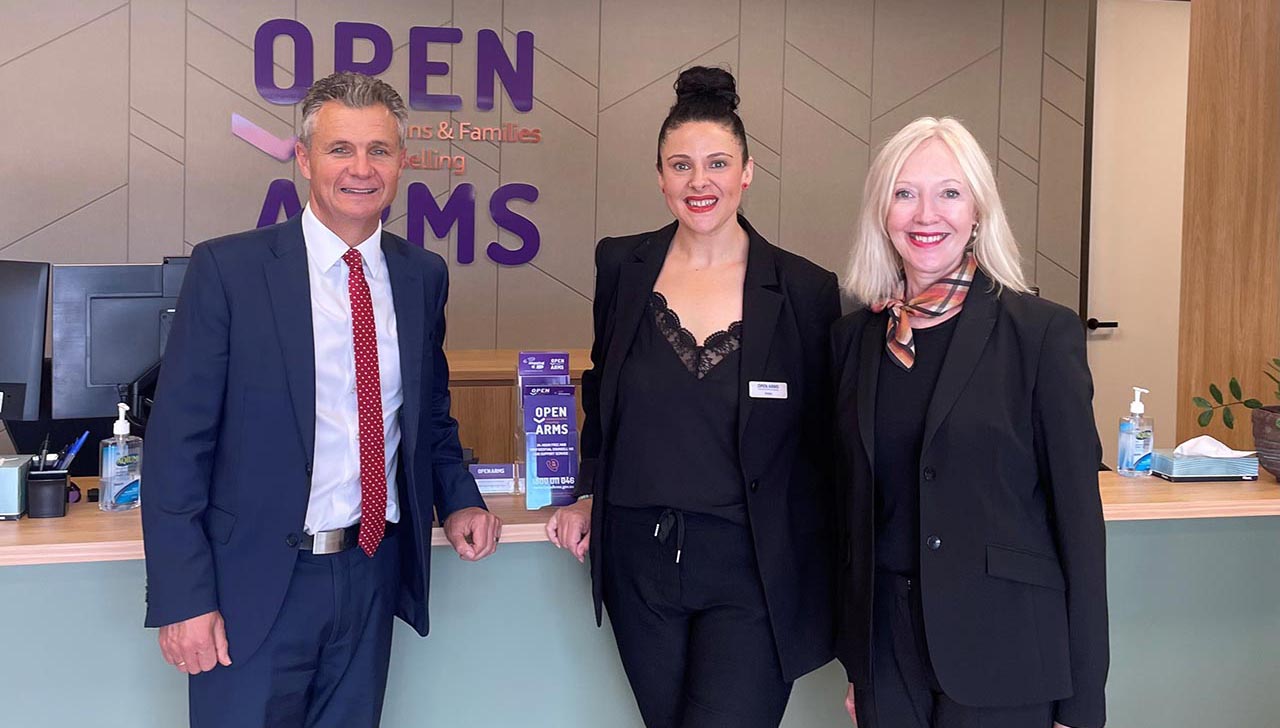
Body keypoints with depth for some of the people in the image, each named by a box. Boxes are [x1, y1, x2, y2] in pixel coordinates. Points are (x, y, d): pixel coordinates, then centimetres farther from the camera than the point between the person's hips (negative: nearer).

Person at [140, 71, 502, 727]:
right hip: (257, 582, -4)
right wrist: (183, 598, -14)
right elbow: (177, 442, -10)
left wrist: (457, 500, 1)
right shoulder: (227, 269, -9)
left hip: (374, 573, 4)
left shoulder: (424, 277, 5)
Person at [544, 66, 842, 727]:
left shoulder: (805, 291, -7)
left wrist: (823, 588, 0)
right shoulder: (621, 266, 2)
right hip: (639, 561, 4)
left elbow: (823, 445, -1)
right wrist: (590, 495, 10)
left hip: (749, 573, -3)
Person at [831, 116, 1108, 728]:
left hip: (1001, 655, -4)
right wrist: (853, 662, 12)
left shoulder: (1042, 331, -8)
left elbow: (1078, 515, -7)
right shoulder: (853, 338, 5)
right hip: (886, 648, 4)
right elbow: (853, 505, 10)